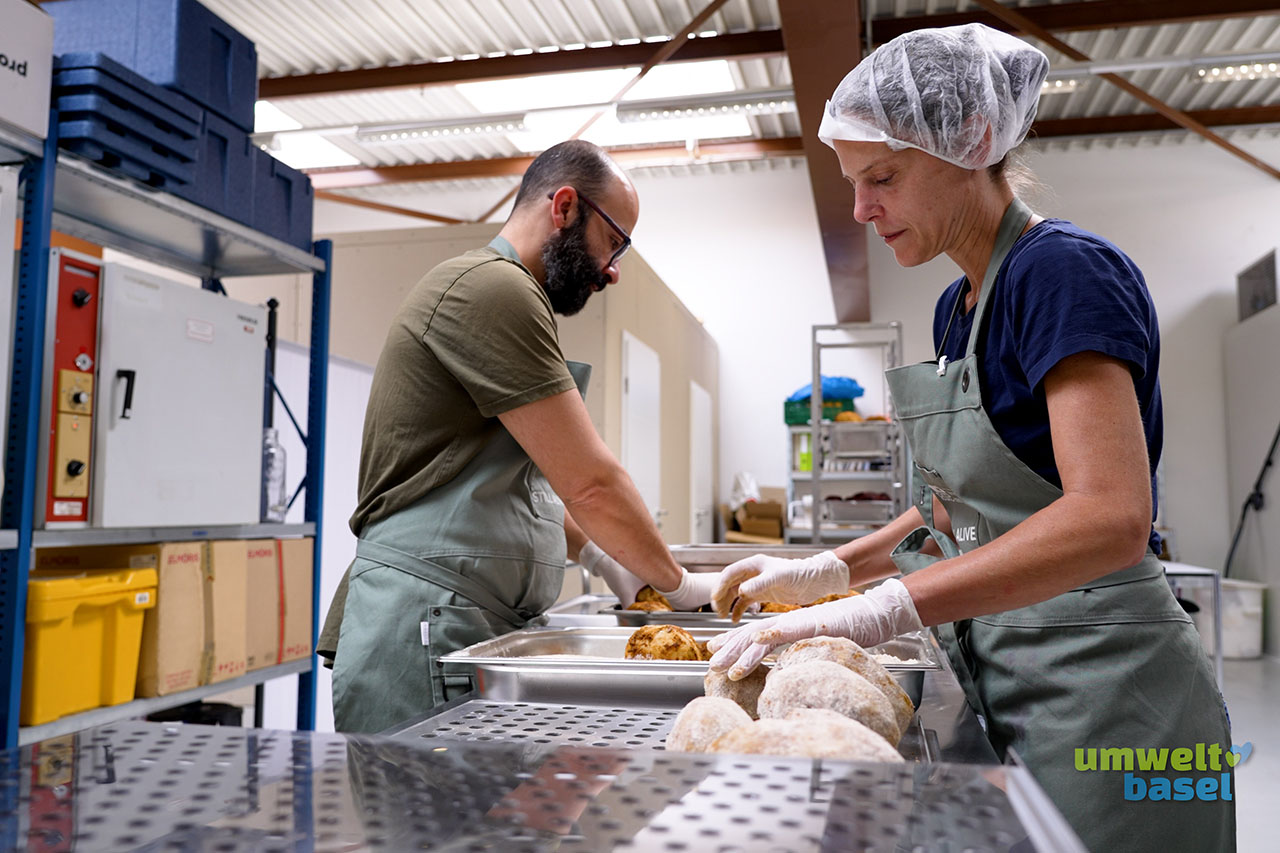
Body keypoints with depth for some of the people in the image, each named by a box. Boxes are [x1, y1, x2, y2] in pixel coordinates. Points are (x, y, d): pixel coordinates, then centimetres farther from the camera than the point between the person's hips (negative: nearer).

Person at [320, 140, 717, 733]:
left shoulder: (498, 291, 22)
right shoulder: (493, 286, -13)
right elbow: (589, 482, -14)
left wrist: (600, 557, 16)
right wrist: (677, 584, 0)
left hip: (477, 627, 10)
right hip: (424, 624, -10)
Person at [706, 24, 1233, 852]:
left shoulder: (1066, 270, -17)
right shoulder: (960, 304, 10)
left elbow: (1110, 517, -28)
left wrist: (886, 608, -34)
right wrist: (833, 569, 6)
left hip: (1099, 685, -8)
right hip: (1008, 681, 8)